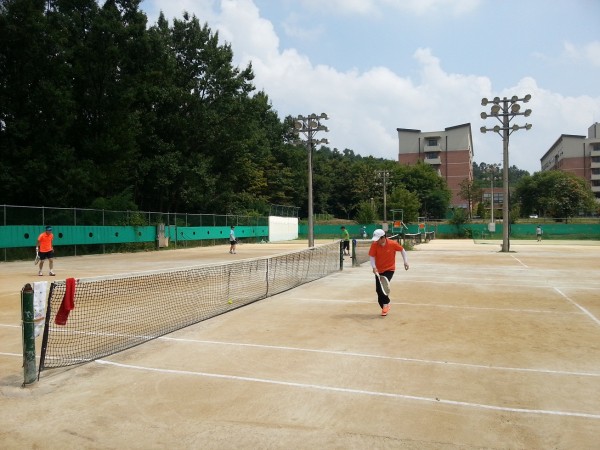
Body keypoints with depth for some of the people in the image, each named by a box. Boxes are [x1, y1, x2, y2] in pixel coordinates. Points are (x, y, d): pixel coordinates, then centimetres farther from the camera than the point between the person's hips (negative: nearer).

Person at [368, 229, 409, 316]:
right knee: (378, 290, 5)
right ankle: (385, 305, 27)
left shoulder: (393, 244, -18)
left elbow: (402, 250, -1)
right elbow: (372, 256, -16)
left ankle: (385, 304, -2)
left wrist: (405, 261, -6)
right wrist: (374, 267, -32)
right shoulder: (374, 245, -15)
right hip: (379, 270, 3)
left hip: (389, 269, -3)